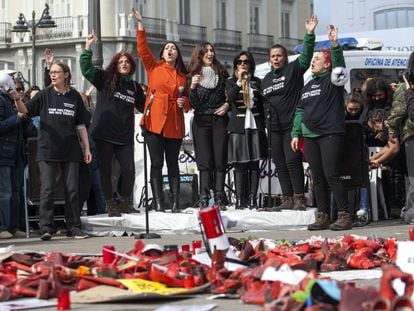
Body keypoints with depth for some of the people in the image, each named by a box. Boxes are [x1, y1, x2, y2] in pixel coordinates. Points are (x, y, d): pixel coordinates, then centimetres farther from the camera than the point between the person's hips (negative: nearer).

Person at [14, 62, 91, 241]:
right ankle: (46, 227, -5)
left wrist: (87, 148, 7)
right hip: (47, 150, -1)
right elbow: (25, 109, -7)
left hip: (70, 151, 1)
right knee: (47, 189, -6)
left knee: (72, 190, 4)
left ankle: (73, 227, 10)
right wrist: (17, 99, -27)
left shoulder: (74, 97, 8)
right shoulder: (44, 95, 5)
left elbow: (81, 125, 11)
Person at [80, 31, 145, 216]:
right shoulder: (105, 79, 3)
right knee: (106, 170, 2)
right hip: (104, 133, -3)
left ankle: (125, 203, 13)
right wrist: (88, 48, -15)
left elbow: (143, 107, 26)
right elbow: (86, 69, -8)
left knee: (129, 170, -3)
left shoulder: (134, 87, 14)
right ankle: (110, 205, 11)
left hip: (124, 136, 3)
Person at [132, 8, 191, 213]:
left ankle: (176, 203, 6)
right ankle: (158, 203, -4)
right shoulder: (154, 67, 9)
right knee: (156, 163, -3)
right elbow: (142, 49, -2)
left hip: (174, 125, 2)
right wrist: (140, 25, -8)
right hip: (154, 122, -2)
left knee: (173, 164, 5)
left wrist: (185, 102, -1)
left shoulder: (182, 75, 14)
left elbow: (188, 101, 22)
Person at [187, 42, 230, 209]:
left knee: (220, 160, -4)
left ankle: (219, 198, -4)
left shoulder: (221, 72, 8)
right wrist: (192, 87, -18)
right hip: (201, 121, -1)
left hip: (219, 119, 1)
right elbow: (193, 104, -2)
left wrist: (227, 105, -3)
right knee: (204, 161, -6)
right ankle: (203, 198, -8)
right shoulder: (194, 75, 3)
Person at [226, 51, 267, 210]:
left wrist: (262, 126, 10)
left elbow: (261, 105, 15)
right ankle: (239, 199, -3)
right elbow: (230, 98, -13)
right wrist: (239, 81, -20)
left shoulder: (256, 81, 13)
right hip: (238, 126, -2)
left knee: (254, 164, -1)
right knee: (239, 164, -4)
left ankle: (253, 198, 0)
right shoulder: (231, 82, 7)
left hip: (255, 126, 2)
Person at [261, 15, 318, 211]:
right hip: (275, 127, 7)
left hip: (292, 125, -6)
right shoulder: (266, 79, 18)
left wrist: (309, 34, -26)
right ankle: (287, 199, 12)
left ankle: (299, 198, -9)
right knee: (280, 164, 6)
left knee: (292, 161, -13)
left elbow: (306, 55, -14)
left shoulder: (294, 70, 1)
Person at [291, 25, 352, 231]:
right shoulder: (308, 87, 20)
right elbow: (300, 111, 22)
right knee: (318, 178, 6)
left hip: (331, 134, -7)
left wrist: (334, 45, -33)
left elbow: (339, 64, -20)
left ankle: (345, 215, -11)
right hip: (310, 136, 7)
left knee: (331, 175, -14)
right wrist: (296, 133, 14)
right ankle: (322, 216, 9)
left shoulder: (332, 81, 0)